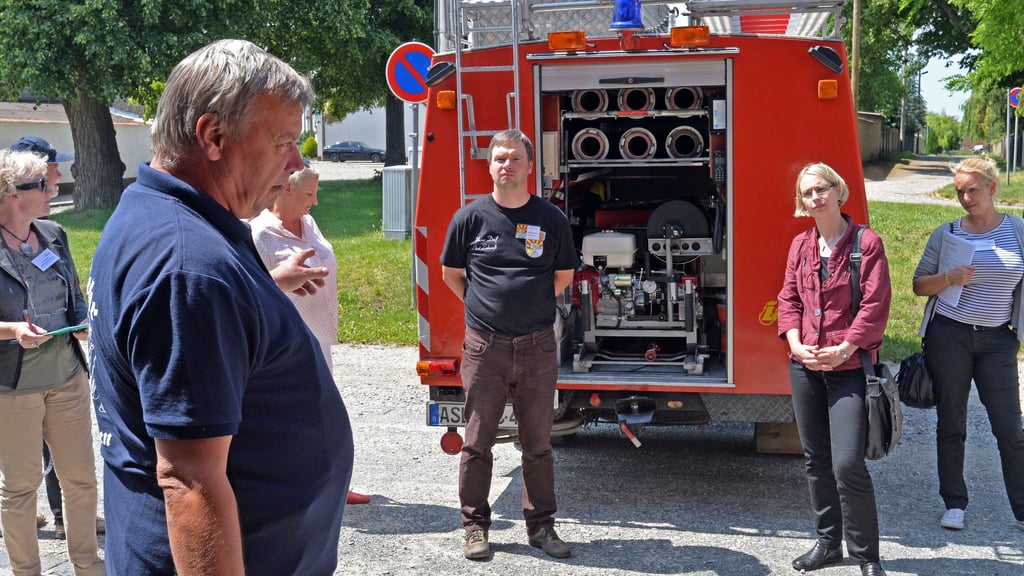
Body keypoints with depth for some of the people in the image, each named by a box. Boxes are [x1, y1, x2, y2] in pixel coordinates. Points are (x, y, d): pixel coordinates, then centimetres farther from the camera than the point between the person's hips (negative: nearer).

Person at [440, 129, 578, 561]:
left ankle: (540, 525, 22)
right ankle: (475, 525, 19)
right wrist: (484, 306, 7)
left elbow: (563, 275, 15)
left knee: (538, 444, 10)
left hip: (537, 347, 1)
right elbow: (450, 273, 11)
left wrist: (532, 306, 10)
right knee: (477, 443, 6)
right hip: (484, 347, -1)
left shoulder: (551, 220, 3)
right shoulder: (470, 217, -1)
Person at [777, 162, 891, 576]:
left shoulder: (866, 242, -7)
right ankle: (828, 543, 29)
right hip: (805, 365, 6)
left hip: (848, 368, -5)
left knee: (848, 464, -11)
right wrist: (795, 343, -5)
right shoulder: (800, 245, 9)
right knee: (816, 460, 14)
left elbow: (875, 305, -11)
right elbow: (788, 298, 10)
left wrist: (843, 349, -15)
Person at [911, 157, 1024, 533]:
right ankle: (954, 504, 19)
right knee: (951, 423, 8)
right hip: (949, 337, 0)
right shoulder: (946, 234, 2)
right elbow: (919, 284, 5)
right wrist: (949, 279, -14)